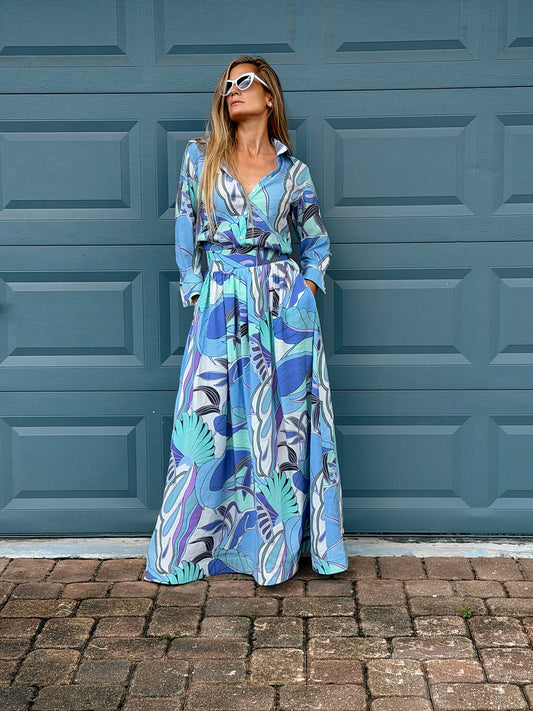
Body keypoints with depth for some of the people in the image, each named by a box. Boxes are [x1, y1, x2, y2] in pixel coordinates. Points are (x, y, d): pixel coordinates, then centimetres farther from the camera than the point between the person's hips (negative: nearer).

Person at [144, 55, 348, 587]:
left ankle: (278, 548, 15)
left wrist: (307, 288, 2)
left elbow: (317, 242, 16)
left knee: (282, 425, 3)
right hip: (219, 304, 0)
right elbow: (185, 232, 8)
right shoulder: (200, 156, 7)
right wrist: (196, 294, 2)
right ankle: (188, 550, 18)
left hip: (284, 304, 0)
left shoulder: (292, 170, 7)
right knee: (209, 425, 2)